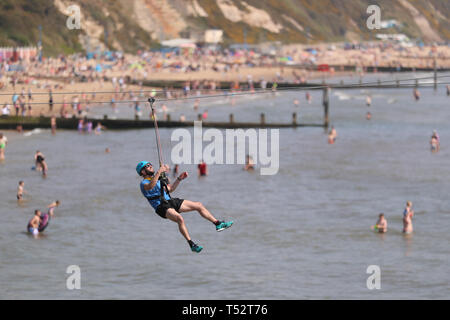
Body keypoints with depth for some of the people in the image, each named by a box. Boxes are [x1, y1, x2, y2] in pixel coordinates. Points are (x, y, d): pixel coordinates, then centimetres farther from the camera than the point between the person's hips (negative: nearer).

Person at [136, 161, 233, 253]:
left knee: (199, 205, 8)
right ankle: (192, 245, -35)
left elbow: (170, 189, 31)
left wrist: (179, 179, 19)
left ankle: (218, 224, 19)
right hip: (162, 207, -9)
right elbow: (150, 187, -32)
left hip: (171, 201, 9)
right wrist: (159, 171, -38)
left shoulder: (158, 178, 22)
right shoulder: (144, 183, -6)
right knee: (180, 219, -36)